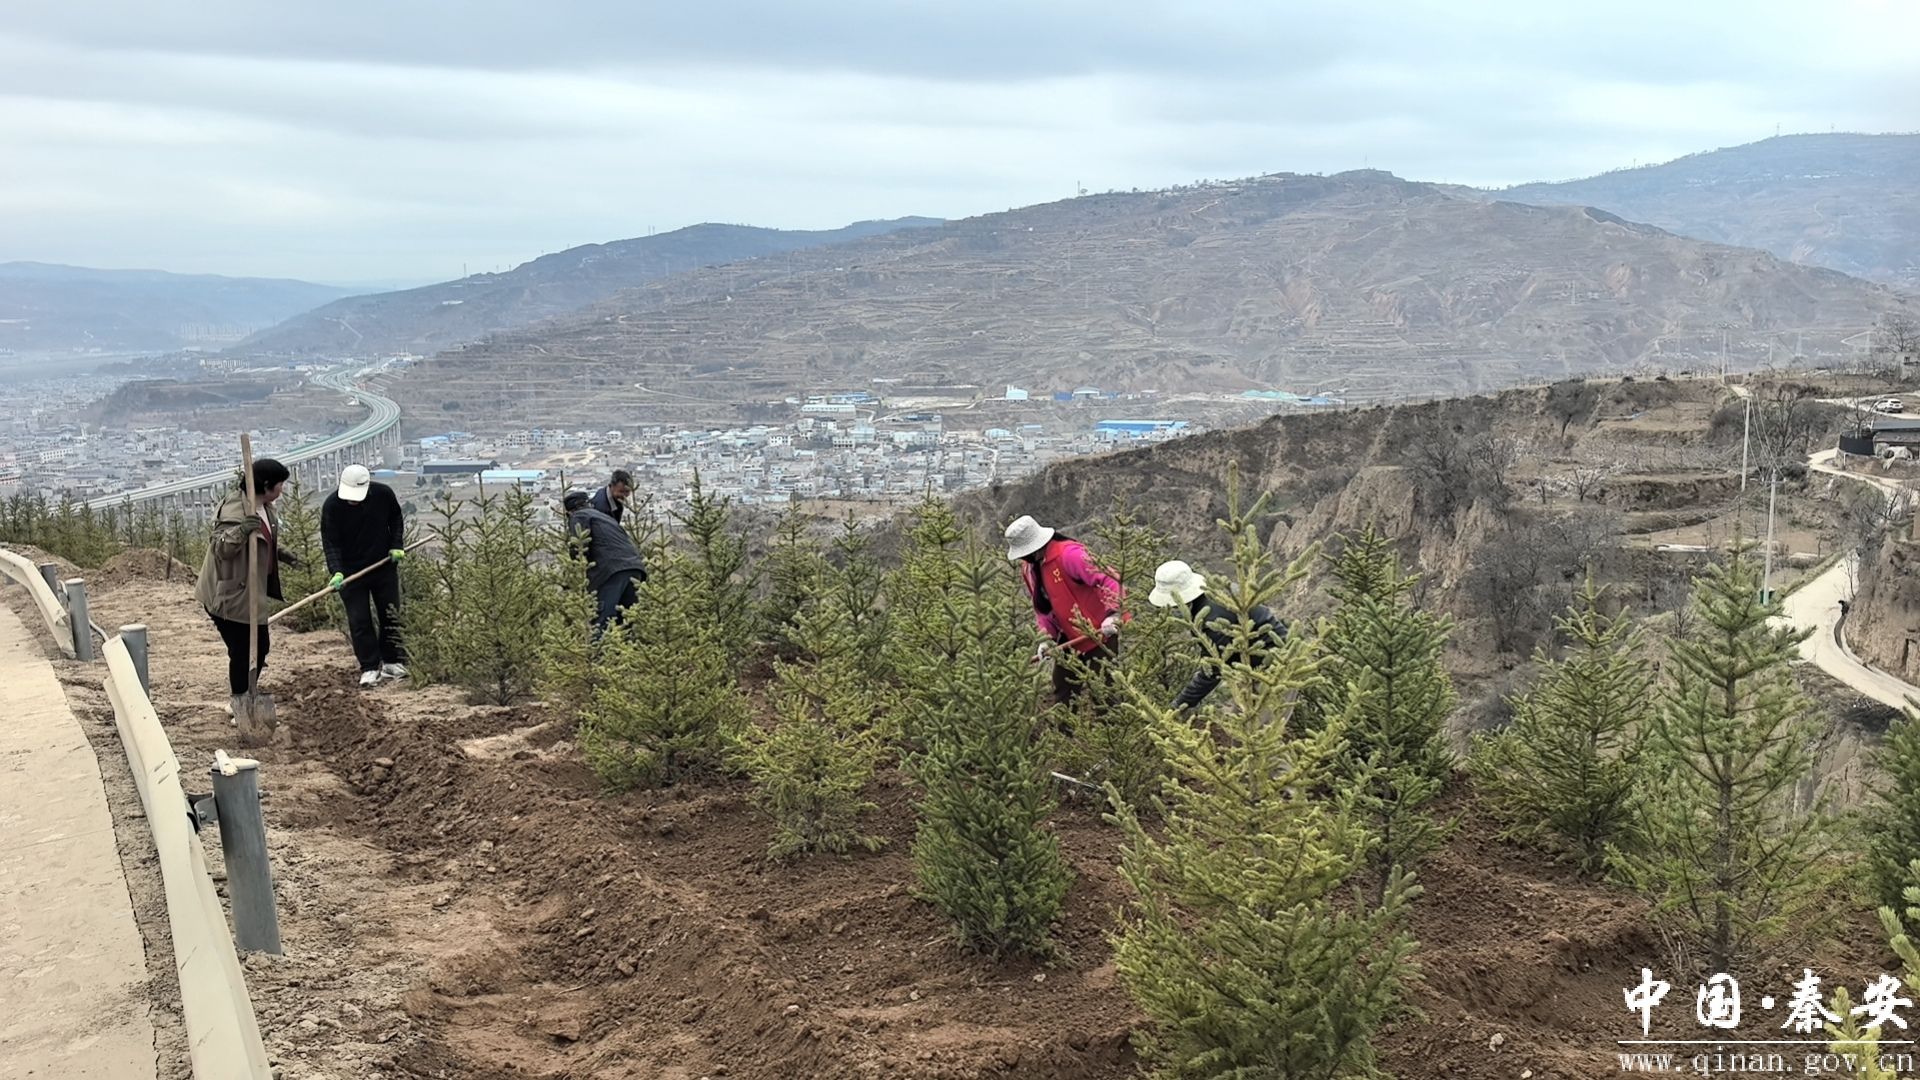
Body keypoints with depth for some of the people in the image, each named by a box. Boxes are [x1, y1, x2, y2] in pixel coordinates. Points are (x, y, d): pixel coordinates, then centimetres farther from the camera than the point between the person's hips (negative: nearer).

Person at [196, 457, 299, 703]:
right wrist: (240, 531, -46)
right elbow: (219, 548, -31)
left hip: (251, 593, 10)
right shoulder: (235, 510, -25)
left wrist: (279, 554, 19)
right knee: (242, 652, -4)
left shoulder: (264, 507, 5)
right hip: (229, 595, -10)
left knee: (259, 648, 19)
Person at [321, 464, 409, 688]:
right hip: (350, 572, -2)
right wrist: (336, 572, -29)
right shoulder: (331, 506, -18)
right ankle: (370, 668, 4)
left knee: (390, 616, 8)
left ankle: (391, 662, 21)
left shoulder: (383, 494, -12)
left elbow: (396, 518, 9)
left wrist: (397, 546, -2)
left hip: (384, 566, 2)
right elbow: (330, 543, -16)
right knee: (359, 621, -3)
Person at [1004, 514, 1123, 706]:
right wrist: (1047, 637, 0)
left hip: (1100, 633, -9)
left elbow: (1107, 580, -25)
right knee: (1063, 693, 13)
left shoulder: (1069, 554, -22)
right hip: (1069, 638, 9)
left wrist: (1113, 615, -32)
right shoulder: (1028, 569, 7)